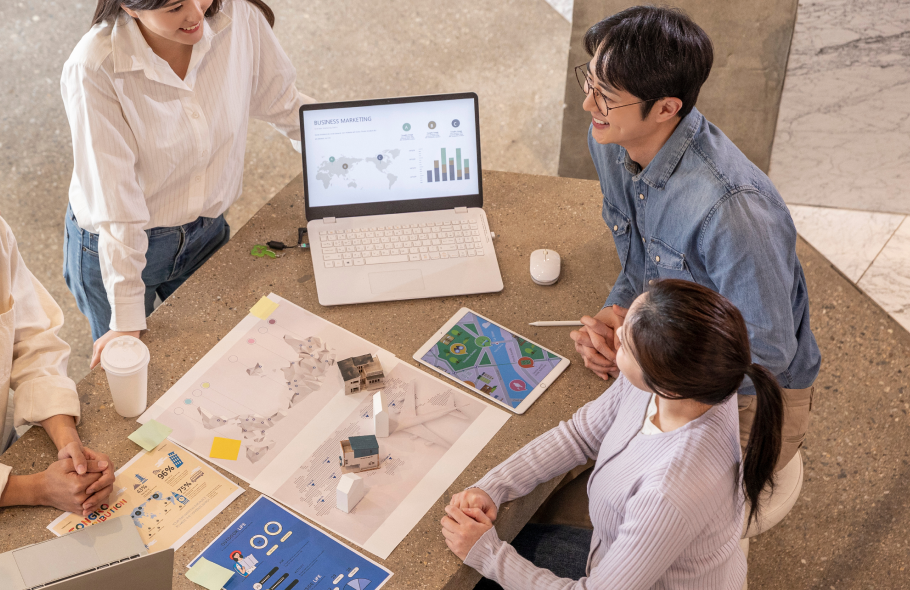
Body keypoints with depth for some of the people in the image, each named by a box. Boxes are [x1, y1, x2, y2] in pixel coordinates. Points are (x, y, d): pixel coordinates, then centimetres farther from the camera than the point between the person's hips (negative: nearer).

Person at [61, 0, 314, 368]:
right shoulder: (94, 69, -30)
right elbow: (113, 203, -29)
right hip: (114, 248, -3)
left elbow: (283, 103, -2)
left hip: (206, 230, 4)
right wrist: (127, 320, -25)